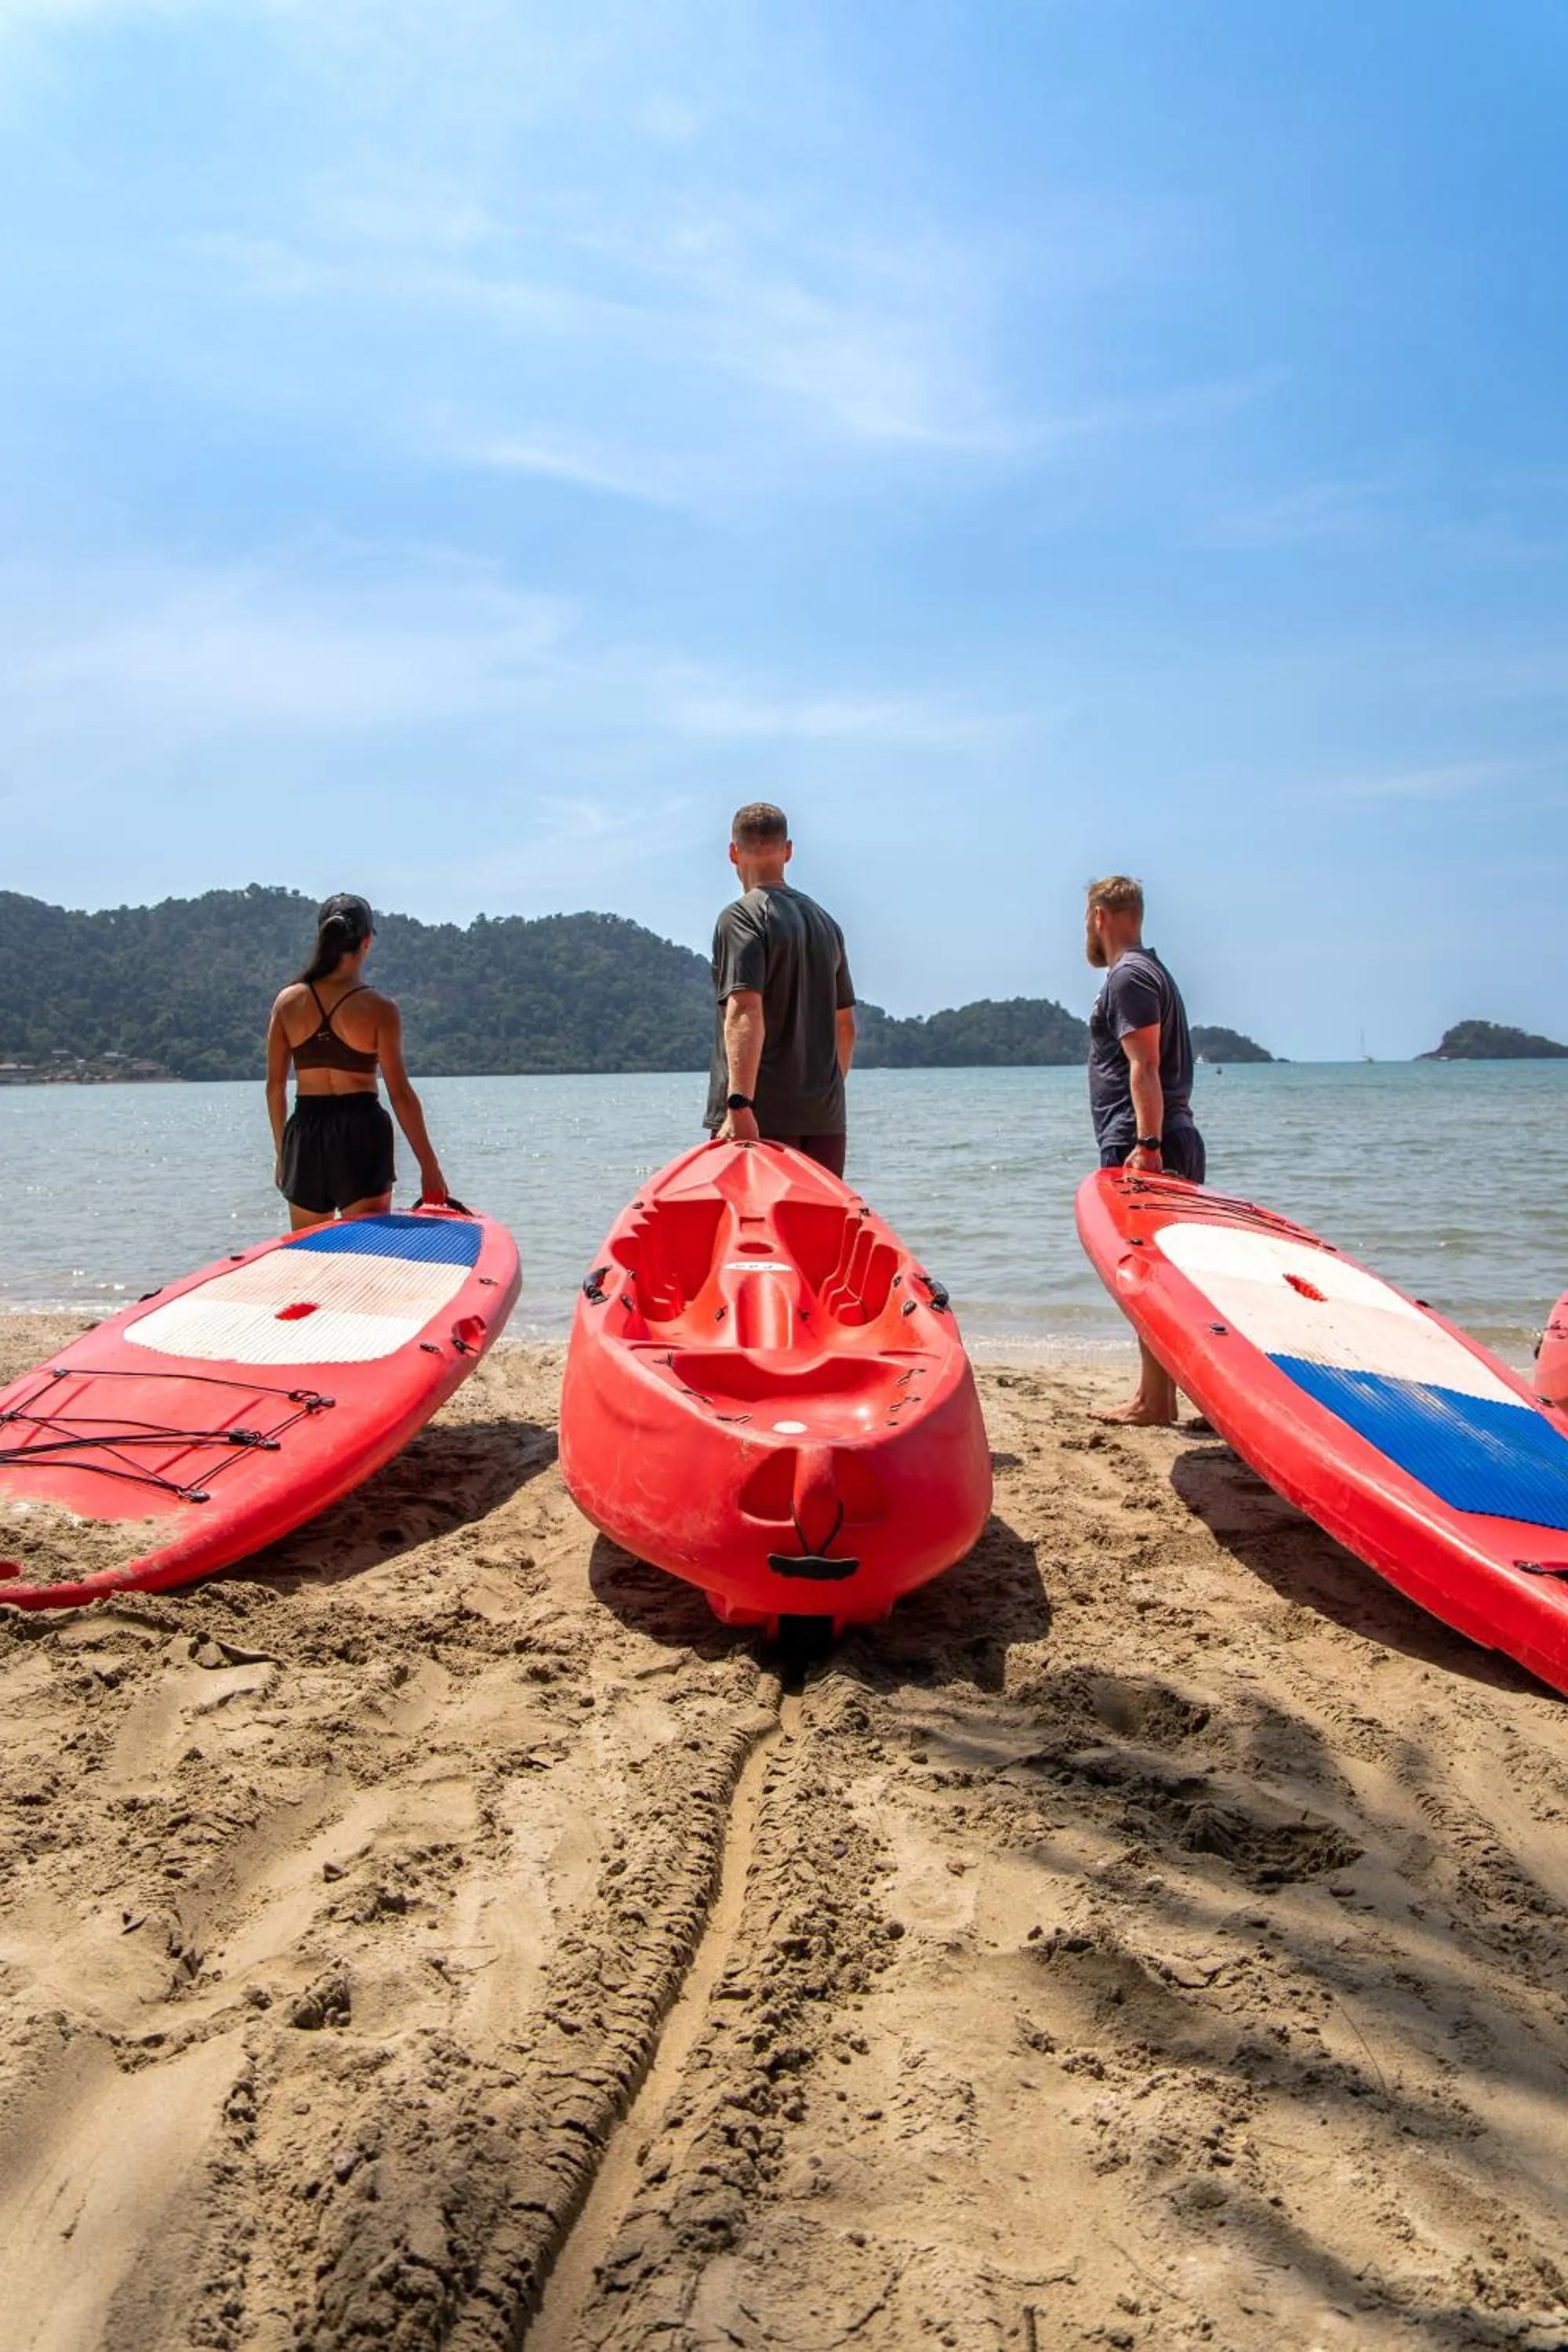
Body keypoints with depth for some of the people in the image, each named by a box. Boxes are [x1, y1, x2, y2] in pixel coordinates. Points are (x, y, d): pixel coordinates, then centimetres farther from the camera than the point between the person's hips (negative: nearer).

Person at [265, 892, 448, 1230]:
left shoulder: (288, 1001, 1)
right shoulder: (379, 1009, -9)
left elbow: (275, 1085, 5)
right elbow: (400, 1093, -9)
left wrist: (282, 1152, 16)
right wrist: (430, 1167, -4)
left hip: (305, 1131, 3)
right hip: (362, 1130, -3)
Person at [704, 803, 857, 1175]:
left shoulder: (741, 917, -7)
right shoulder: (825, 921, 16)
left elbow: (745, 1014, -20)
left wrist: (739, 1104, -26)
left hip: (760, 1116, -7)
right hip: (824, 1116, 7)